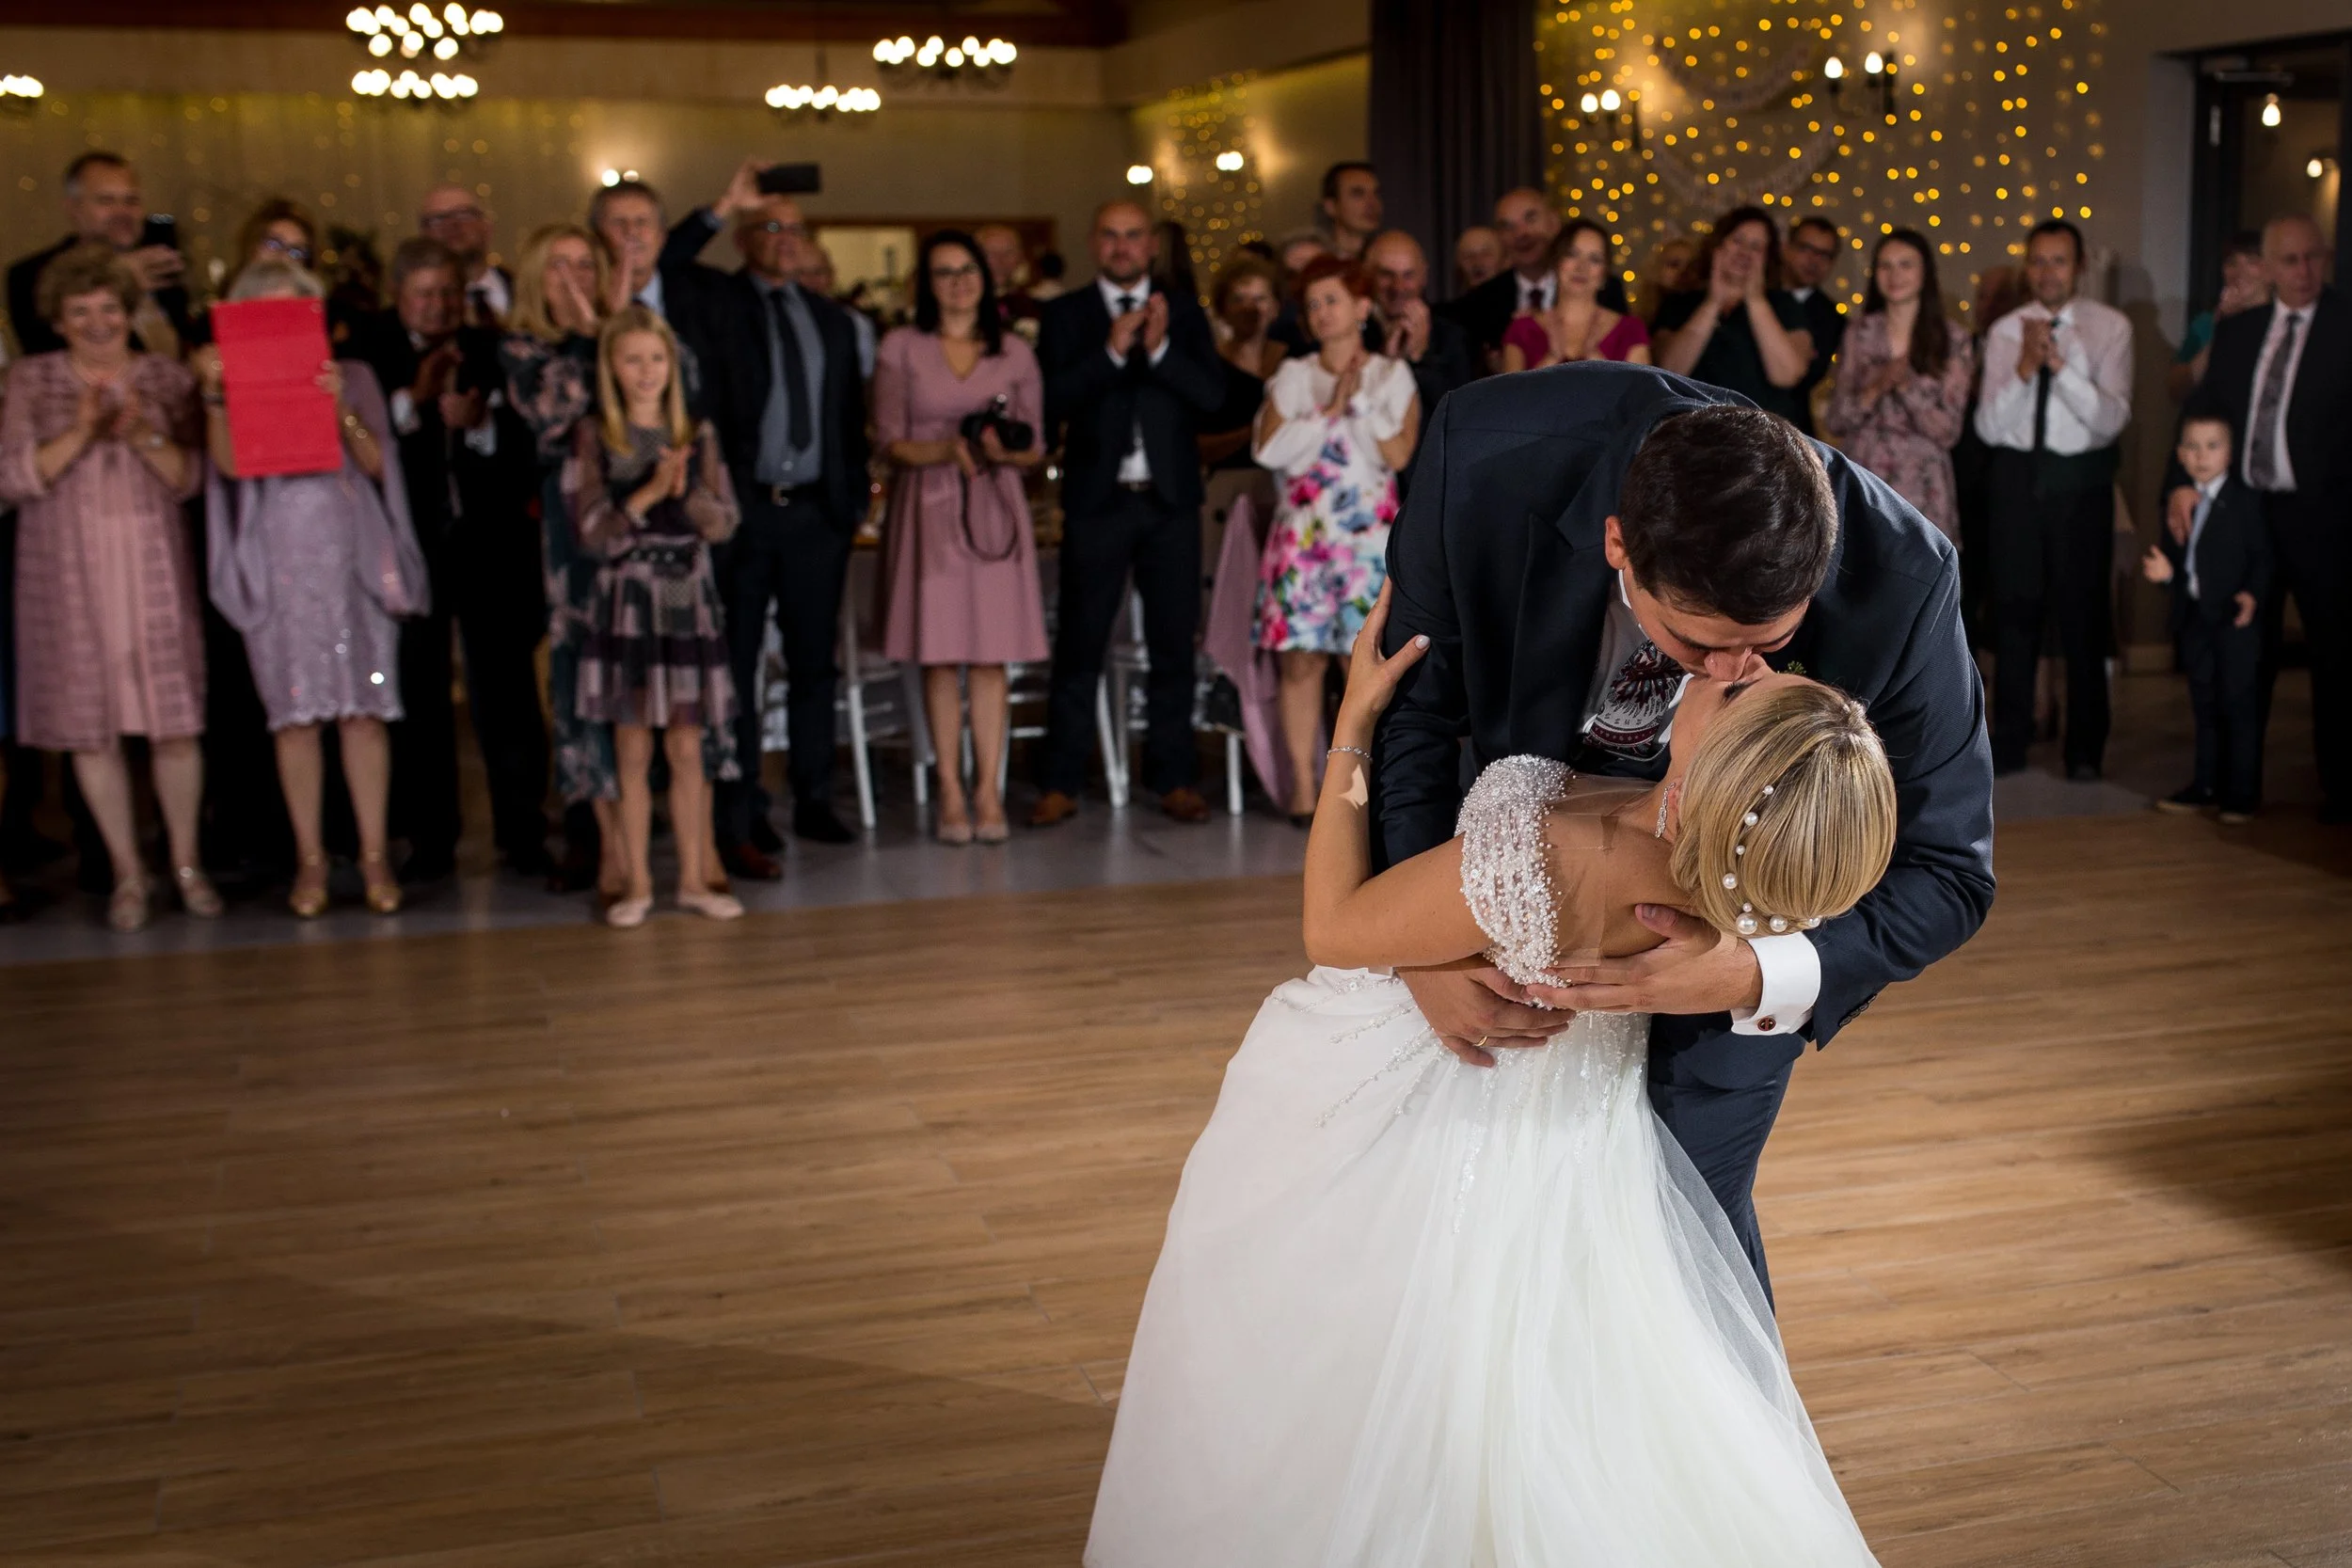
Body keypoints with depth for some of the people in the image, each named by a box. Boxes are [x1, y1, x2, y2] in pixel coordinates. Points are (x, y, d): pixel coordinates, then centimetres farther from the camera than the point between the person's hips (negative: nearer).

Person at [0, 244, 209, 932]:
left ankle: (186, 863, 14)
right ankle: (127, 873, 13)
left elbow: (190, 478, 4)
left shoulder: (166, 378, 8)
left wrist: (144, 435, -14)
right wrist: (81, 432, -14)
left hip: (154, 571, 0)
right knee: (90, 727, 1)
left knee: (175, 723, -2)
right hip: (70, 573, 0)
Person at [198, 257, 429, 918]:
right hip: (278, 560, 0)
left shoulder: (351, 376, 10)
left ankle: (374, 855, 2)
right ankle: (310, 859, 6)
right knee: (294, 712, -1)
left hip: (349, 556, 0)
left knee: (363, 707, -3)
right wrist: (215, 393, -13)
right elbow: (229, 464, -5)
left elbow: (376, 464, 1)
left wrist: (341, 409, -13)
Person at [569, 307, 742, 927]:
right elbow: (595, 534, -6)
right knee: (633, 751, 2)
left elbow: (723, 523, 1)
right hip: (626, 601, -2)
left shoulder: (698, 436, 6)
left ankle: (693, 879, 14)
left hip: (688, 598, 2)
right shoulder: (594, 438, 0)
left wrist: (686, 492, -17)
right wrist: (649, 492, -17)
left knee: (686, 748, 5)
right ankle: (639, 884, 11)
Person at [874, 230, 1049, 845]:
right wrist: (948, 451, -17)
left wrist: (1003, 451, -13)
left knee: (991, 654, -2)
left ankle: (987, 791, 3)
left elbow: (1035, 449, 9)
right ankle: (951, 792, 5)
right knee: (939, 654, -1)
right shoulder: (901, 348, 6)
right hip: (928, 511, -1)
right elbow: (890, 441, 1)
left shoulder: (1015, 352, 10)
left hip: (996, 509, 1)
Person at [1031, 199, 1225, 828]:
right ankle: (1059, 783, 4)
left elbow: (1212, 394, -2)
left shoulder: (1183, 312, 10)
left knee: (1173, 644, 5)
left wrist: (1161, 350, -17)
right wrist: (1112, 351, -18)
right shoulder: (1066, 315, 5)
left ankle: (1174, 777, 13)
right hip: (1096, 498, -2)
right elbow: (1054, 399, -8)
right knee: (1079, 645, -1)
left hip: (1171, 497, 2)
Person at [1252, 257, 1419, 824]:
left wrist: (1359, 402, -6)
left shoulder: (1392, 376, 9)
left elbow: (1399, 454, -4)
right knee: (1302, 660, -3)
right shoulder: (1293, 376, 11)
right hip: (1303, 533, 1)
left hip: (1370, 536, -1)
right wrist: (1330, 411, -6)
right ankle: (1303, 785, 2)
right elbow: (1268, 448, -4)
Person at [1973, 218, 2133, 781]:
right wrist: (2025, 367, -17)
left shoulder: (2110, 327, -2)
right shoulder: (2006, 331, 3)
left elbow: (2112, 419, -12)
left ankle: (2085, 748, 15)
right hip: (2017, 475, 2)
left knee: (2084, 613, 3)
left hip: (2081, 479, -2)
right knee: (2014, 608, 7)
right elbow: (1988, 427, -4)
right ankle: (2009, 741, 18)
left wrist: (2060, 365, -22)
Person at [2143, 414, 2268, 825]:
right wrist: (2163, 570, -10)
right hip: (2194, 617, 6)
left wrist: (2252, 595, -26)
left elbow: (2261, 556, -11)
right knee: (2205, 706, 14)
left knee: (2239, 705, -1)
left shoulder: (2244, 501, -8)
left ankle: (2242, 793, 6)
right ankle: (2206, 786, 23)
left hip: (2236, 619, -6)